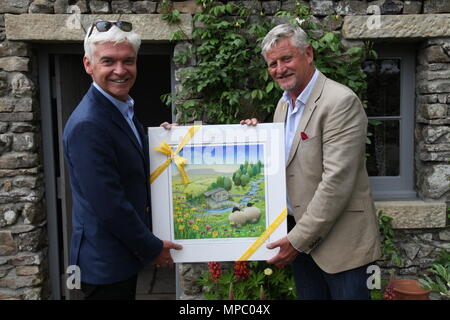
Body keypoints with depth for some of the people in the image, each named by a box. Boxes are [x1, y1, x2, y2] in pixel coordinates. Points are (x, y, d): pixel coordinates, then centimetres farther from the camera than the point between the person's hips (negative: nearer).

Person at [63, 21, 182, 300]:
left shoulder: (124, 109, 5)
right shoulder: (88, 125, -24)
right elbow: (108, 206, -25)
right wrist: (152, 248, -13)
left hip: (126, 254, 9)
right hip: (105, 264, -9)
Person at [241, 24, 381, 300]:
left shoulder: (341, 101, -17)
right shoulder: (285, 103, 9)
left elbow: (336, 180, -22)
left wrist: (299, 239, -18)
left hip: (339, 239, -7)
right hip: (299, 236, 7)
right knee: (308, 296, 18)